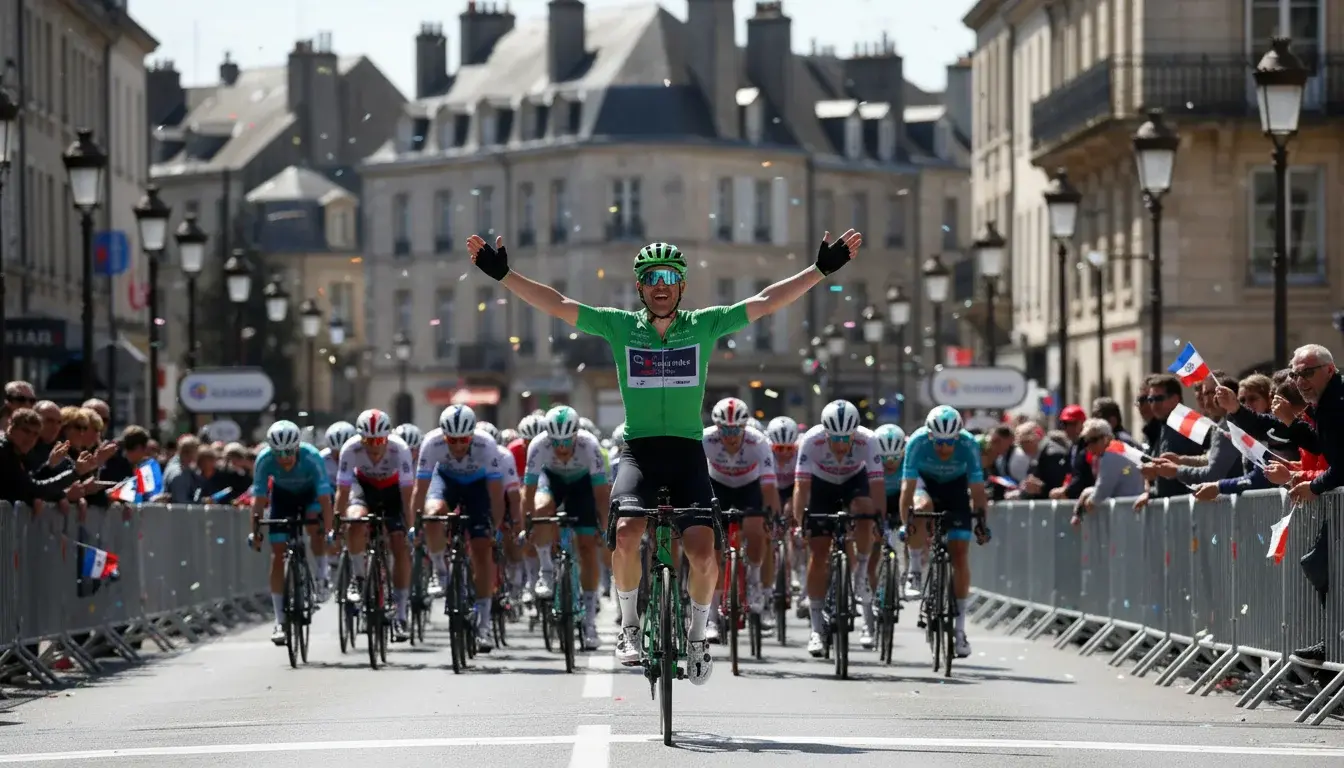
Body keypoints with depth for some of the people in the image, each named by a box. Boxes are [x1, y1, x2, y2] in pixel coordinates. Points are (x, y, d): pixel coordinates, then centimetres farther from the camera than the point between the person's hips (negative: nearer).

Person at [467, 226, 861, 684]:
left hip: (687, 452, 0)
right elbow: (556, 305, 1)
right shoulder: (620, 327, 5)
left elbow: (766, 303, 3)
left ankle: (697, 637, 11)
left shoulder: (704, 325, 5)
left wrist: (822, 268, -3)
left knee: (703, 552, -16)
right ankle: (630, 627, -4)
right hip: (639, 450, 0)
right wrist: (502, 273, -7)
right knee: (626, 534, -27)